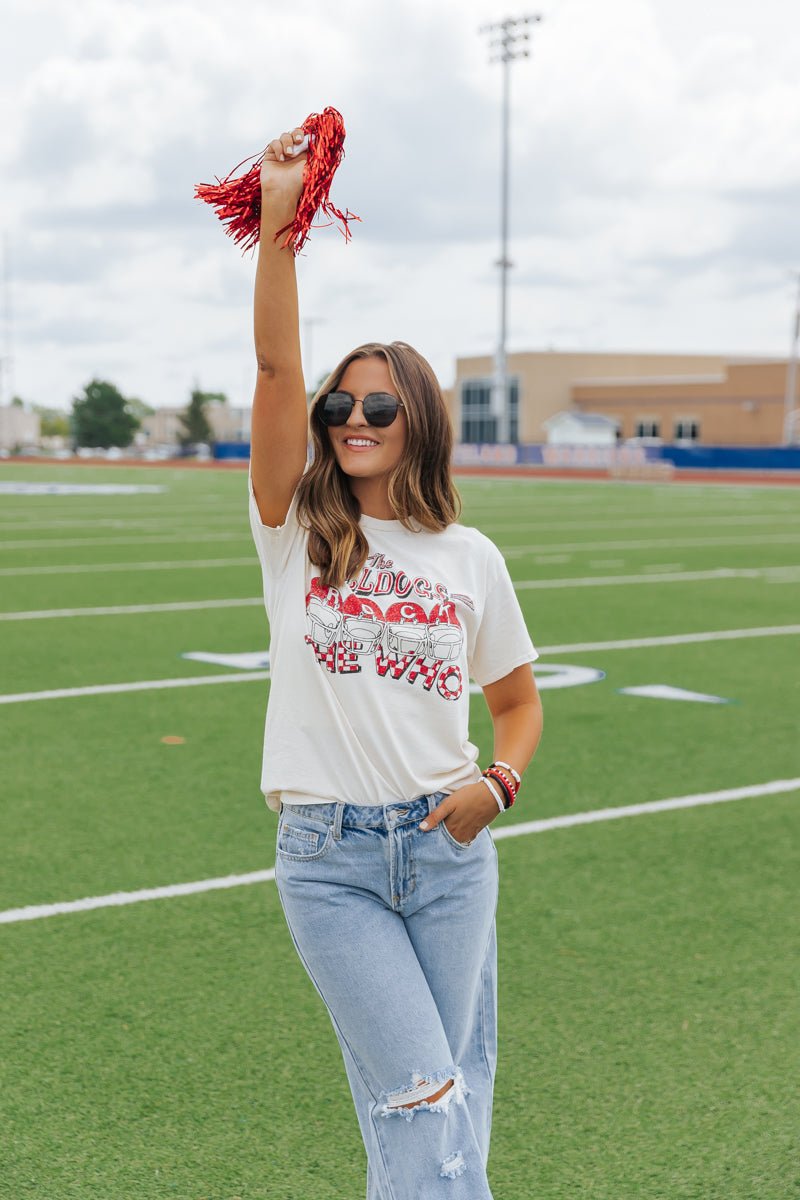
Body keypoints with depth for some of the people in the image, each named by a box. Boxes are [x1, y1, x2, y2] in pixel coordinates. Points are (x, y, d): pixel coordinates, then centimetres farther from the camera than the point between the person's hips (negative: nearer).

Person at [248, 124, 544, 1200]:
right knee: (424, 1094, -6)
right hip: (328, 857, -2)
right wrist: (278, 223, -19)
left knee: (453, 1090, 12)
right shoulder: (299, 532, -1)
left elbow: (520, 702, 12)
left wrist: (498, 785, -7)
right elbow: (276, 367, -13)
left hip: (447, 847, 2)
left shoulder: (470, 557, 4)